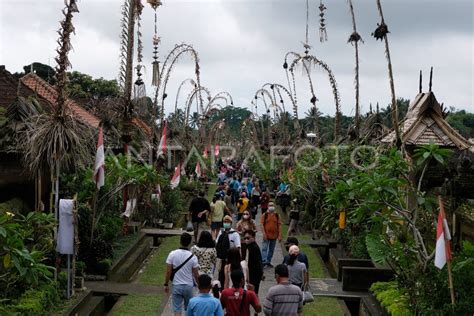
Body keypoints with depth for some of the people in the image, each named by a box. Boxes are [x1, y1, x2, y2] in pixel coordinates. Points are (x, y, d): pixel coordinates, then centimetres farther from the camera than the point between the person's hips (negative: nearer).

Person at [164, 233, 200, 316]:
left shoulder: (172, 254, -11)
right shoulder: (193, 257, -12)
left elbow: (168, 272, -8)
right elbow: (196, 275, -5)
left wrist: (166, 284, 5)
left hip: (176, 286, 0)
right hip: (189, 286, 0)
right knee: (188, 309, 19)